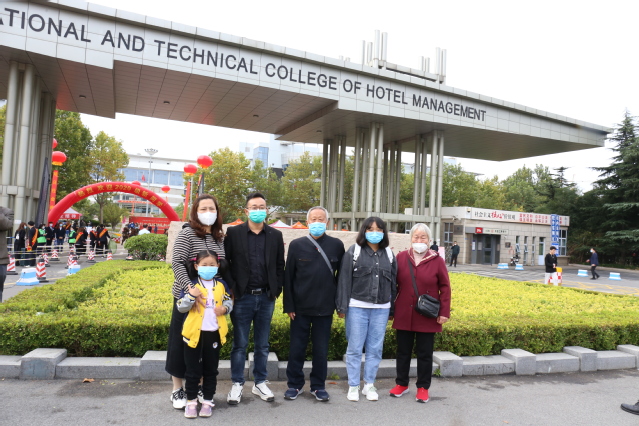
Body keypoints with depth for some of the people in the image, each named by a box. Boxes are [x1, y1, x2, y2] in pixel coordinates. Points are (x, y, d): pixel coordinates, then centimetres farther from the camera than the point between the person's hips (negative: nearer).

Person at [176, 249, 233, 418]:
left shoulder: (221, 284, 2)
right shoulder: (192, 285, -7)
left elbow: (229, 301, 13)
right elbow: (181, 307, -8)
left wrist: (225, 308, -8)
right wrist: (191, 296, -25)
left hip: (214, 333, 3)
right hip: (195, 332, -2)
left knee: (211, 369, 12)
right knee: (193, 369, 8)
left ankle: (207, 401, 25)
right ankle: (191, 401, 22)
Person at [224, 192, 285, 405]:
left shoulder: (275, 235, 6)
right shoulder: (233, 233, -1)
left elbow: (280, 266, 8)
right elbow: (225, 263, -2)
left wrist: (276, 290, 0)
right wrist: (231, 289, -7)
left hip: (266, 298, 2)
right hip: (242, 297, -2)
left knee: (262, 345, 13)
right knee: (239, 344, 7)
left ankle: (260, 383, 26)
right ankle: (237, 385, 20)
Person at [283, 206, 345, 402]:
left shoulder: (337, 245, 1)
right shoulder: (297, 245, 0)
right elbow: (288, 277, 0)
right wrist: (288, 305, -4)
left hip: (325, 307, 0)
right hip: (300, 307, 0)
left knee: (321, 349, 10)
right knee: (297, 348, 10)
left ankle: (318, 386, 26)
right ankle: (294, 384, 26)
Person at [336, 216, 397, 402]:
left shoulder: (389, 254, 8)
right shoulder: (354, 252, -2)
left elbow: (393, 283, 12)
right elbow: (344, 280, -3)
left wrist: (392, 309, 12)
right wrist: (342, 307, -7)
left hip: (381, 309, 3)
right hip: (357, 307, -3)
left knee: (375, 348, 9)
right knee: (355, 348, 4)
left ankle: (369, 385, 24)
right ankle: (353, 386, 19)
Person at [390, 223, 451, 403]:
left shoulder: (437, 260, -5)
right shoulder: (401, 257, -1)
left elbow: (445, 288, -2)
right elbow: (393, 284, 5)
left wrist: (444, 312, -6)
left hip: (427, 317, -2)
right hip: (404, 315, 2)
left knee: (425, 353, 10)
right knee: (403, 351, 14)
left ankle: (423, 387, 25)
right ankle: (401, 384, 30)